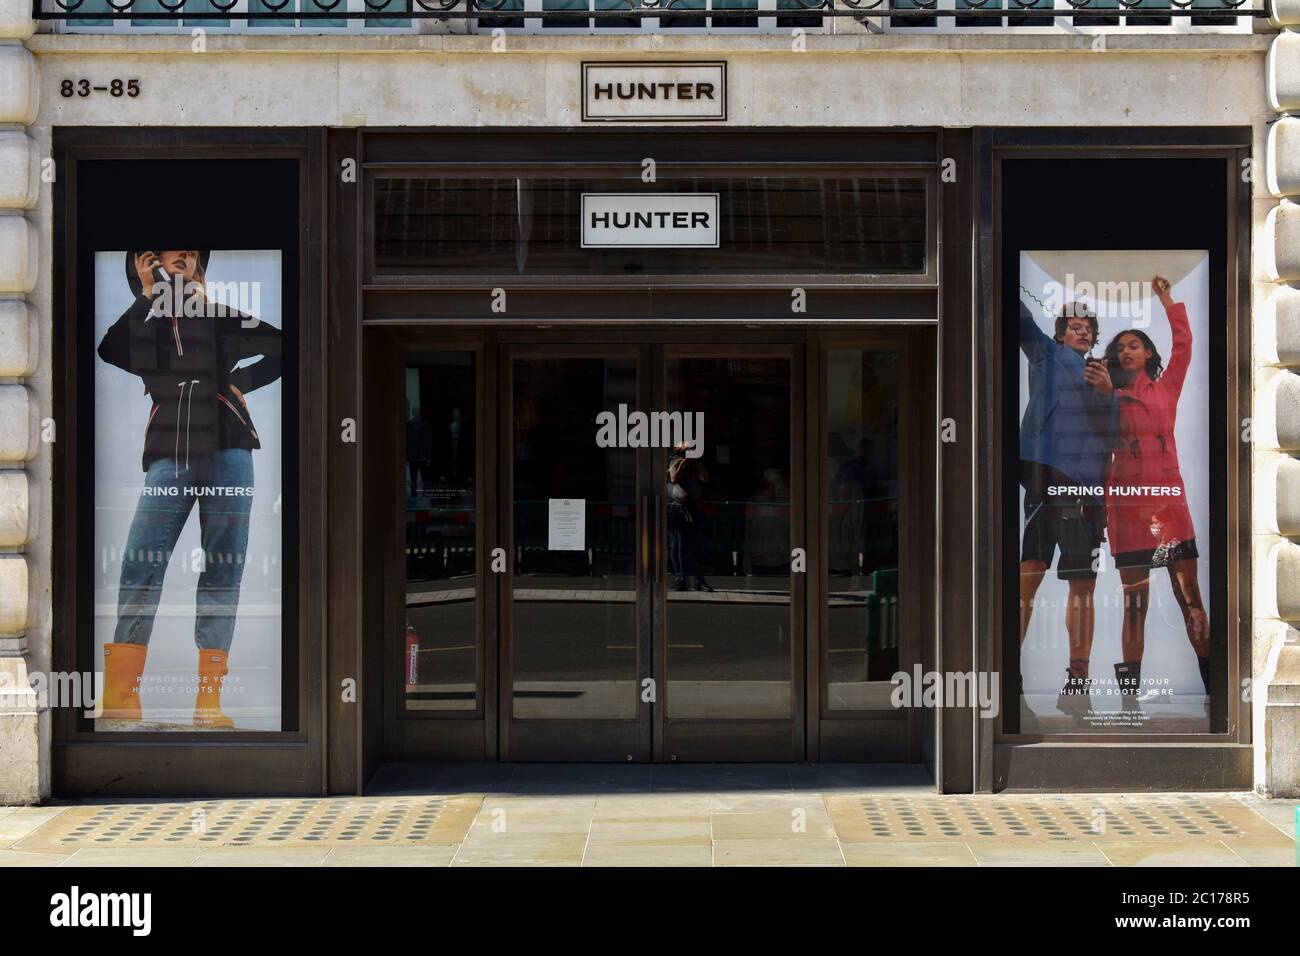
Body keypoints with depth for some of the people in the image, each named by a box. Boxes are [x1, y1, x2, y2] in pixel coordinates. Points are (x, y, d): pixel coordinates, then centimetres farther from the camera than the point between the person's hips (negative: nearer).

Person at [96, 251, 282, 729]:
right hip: (169, 456, 0)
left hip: (226, 453, 0)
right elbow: (112, 352, -10)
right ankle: (120, 701, -15)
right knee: (140, 567, -13)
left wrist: (240, 382, 7)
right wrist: (146, 295, -6)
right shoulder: (144, 324, 12)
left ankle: (209, 702, -1)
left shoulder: (223, 322, 13)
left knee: (222, 571, -3)